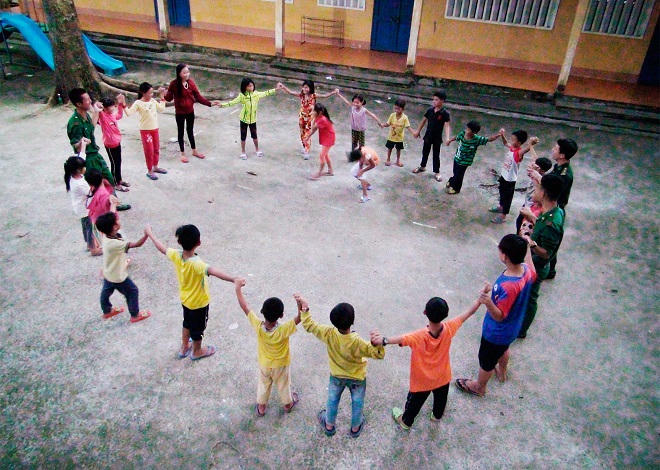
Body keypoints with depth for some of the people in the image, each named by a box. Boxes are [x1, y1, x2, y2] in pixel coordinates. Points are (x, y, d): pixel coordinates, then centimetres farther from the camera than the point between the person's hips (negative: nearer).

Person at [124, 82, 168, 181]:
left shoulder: (153, 101, 3)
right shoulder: (138, 103, -14)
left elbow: (161, 109, 10)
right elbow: (129, 113, -20)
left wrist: (161, 97, 9)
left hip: (155, 129, 6)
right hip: (145, 131, -6)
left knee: (156, 149, 17)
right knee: (149, 151, 1)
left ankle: (155, 167, 35)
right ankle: (149, 171, 14)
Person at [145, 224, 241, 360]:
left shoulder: (176, 255, -22)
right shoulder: (196, 264, -41)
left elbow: (161, 247, -2)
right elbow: (214, 272, -58)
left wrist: (150, 233, 15)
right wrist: (233, 279, -72)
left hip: (185, 299, 6)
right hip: (199, 303, -6)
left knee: (187, 323, 31)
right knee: (198, 327, 21)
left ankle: (184, 348, 53)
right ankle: (197, 351, 45)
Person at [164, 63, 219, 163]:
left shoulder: (191, 82, -6)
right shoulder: (174, 84, -16)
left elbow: (198, 96, -3)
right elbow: (169, 98, -11)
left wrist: (210, 103, -10)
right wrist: (163, 94, -33)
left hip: (190, 111, 4)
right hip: (180, 112, -3)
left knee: (190, 131, 19)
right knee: (181, 132, 10)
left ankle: (194, 151, 34)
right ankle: (182, 154, 23)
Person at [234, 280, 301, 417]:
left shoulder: (258, 327, -34)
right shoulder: (283, 330, -40)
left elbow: (244, 306, -27)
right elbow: (299, 317, -35)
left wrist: (238, 288, -20)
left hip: (264, 364, 2)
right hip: (281, 365, -1)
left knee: (263, 385, 28)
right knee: (283, 385, 26)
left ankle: (261, 407, 48)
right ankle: (287, 404, 51)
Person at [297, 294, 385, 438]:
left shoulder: (329, 334, -33)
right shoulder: (357, 342, -40)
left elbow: (309, 326, -20)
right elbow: (377, 354, -34)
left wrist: (305, 309, -15)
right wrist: (377, 343, -53)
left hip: (336, 376, 2)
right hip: (357, 378, -2)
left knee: (332, 400, 28)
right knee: (357, 403, 26)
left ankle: (329, 426, 52)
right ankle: (355, 428, 50)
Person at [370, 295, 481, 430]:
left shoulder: (419, 336, -39)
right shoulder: (449, 328, -28)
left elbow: (401, 339, -59)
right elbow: (469, 312, -18)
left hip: (421, 381, -3)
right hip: (442, 377, 3)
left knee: (415, 402, 25)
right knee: (440, 398, 34)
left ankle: (406, 421, 50)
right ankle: (437, 415, 61)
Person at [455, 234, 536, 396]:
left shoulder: (508, 287, -43)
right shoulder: (526, 270, -20)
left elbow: (499, 316, -31)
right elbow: (533, 275, 7)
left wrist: (488, 303, -52)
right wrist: (527, 248, 10)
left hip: (497, 332, -8)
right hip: (512, 328, 8)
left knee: (486, 360, 21)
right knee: (503, 349, 37)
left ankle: (479, 387, 48)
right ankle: (502, 372, 66)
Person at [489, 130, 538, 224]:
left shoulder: (519, 153, -29)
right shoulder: (511, 147, -5)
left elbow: (525, 150, -52)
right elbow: (505, 143, 16)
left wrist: (531, 144, -72)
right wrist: (503, 135, 1)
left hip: (510, 179, -9)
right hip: (503, 175, 9)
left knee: (507, 197, 7)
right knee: (502, 192, 30)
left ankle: (503, 215, 20)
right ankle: (501, 206, 53)